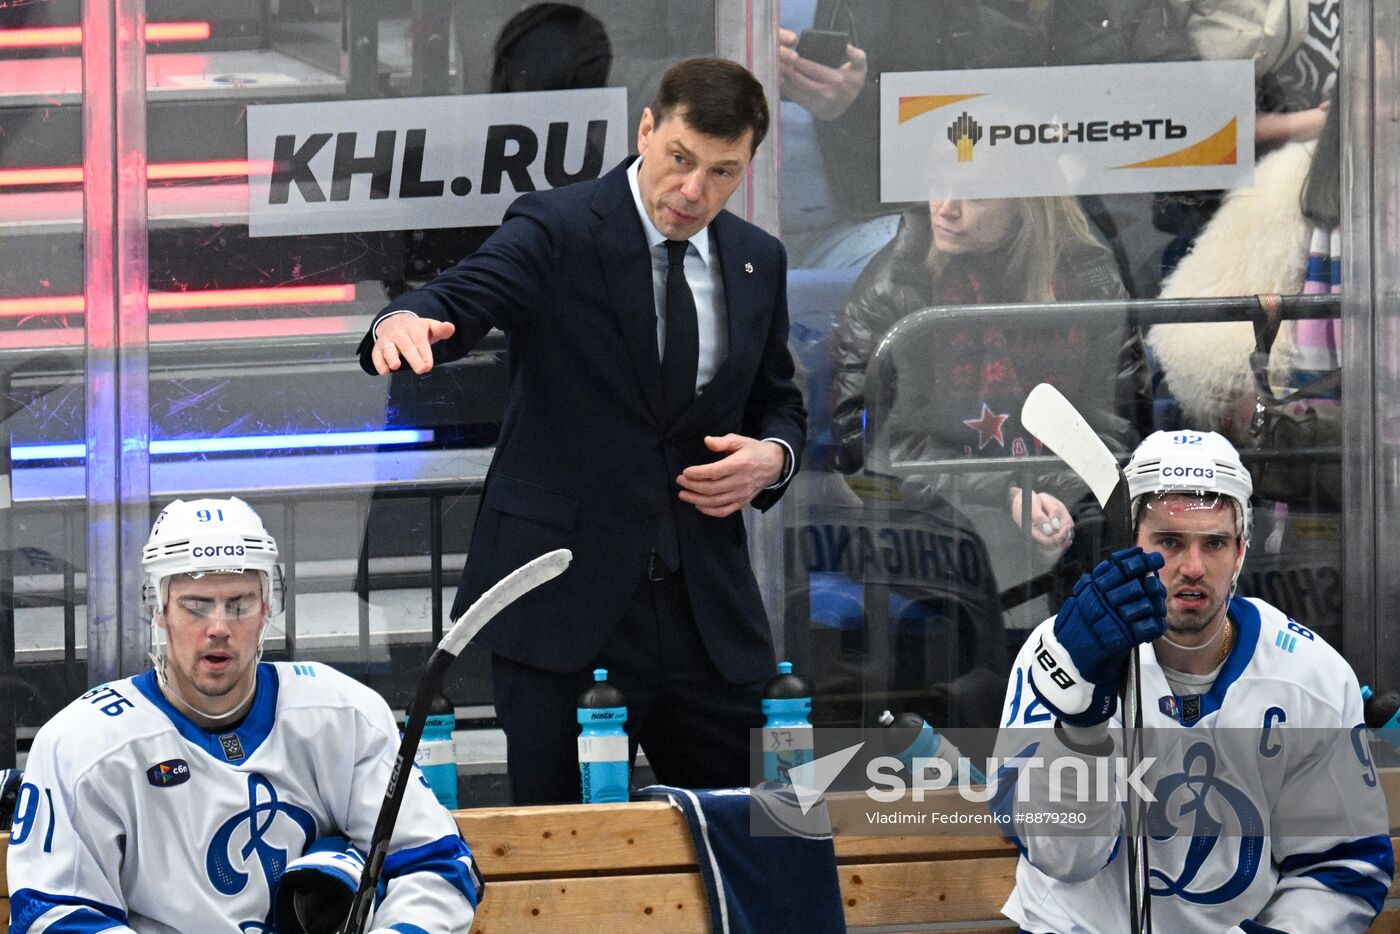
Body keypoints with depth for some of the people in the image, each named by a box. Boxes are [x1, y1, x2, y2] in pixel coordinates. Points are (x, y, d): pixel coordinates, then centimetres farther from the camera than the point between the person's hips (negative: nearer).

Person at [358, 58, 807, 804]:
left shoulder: (756, 261, 10)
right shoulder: (557, 230, -7)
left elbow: (779, 405, 21)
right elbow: (460, 301, -23)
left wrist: (772, 457, -3)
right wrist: (405, 322, -48)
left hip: (702, 600, 5)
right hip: (560, 592, -5)